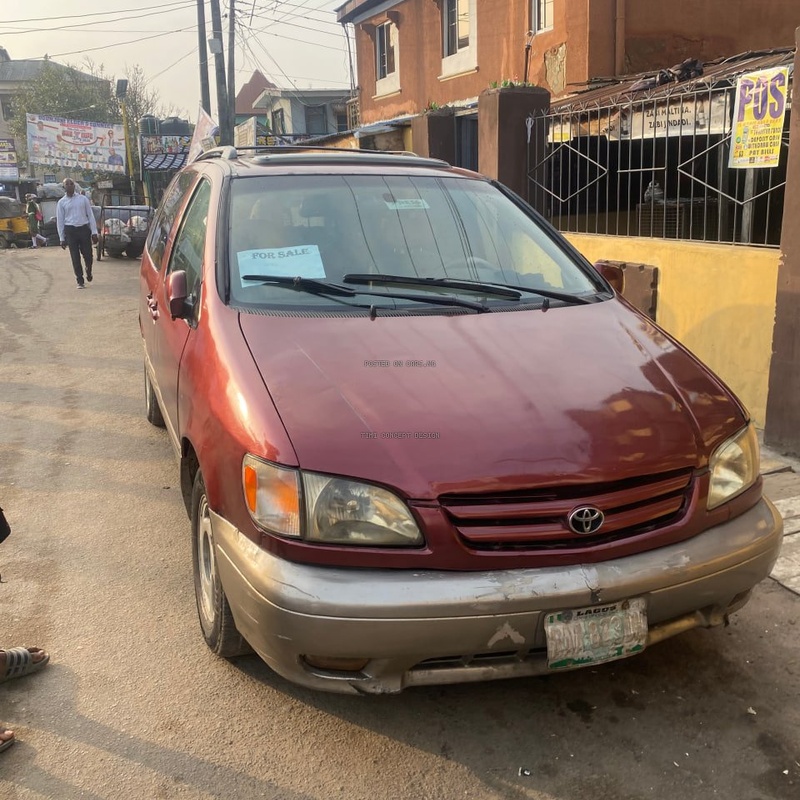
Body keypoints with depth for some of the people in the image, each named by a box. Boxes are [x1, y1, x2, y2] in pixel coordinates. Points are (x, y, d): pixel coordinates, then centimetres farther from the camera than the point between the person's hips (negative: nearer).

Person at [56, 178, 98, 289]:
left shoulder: (83, 199, 6)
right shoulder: (61, 202, 5)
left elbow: (90, 215, 5)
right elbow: (60, 221, 5)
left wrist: (94, 232, -1)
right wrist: (62, 238, 1)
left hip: (84, 229, 0)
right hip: (70, 231, 0)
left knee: (88, 255, 1)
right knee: (75, 257, 0)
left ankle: (88, 272, 33)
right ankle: (80, 281, 8)